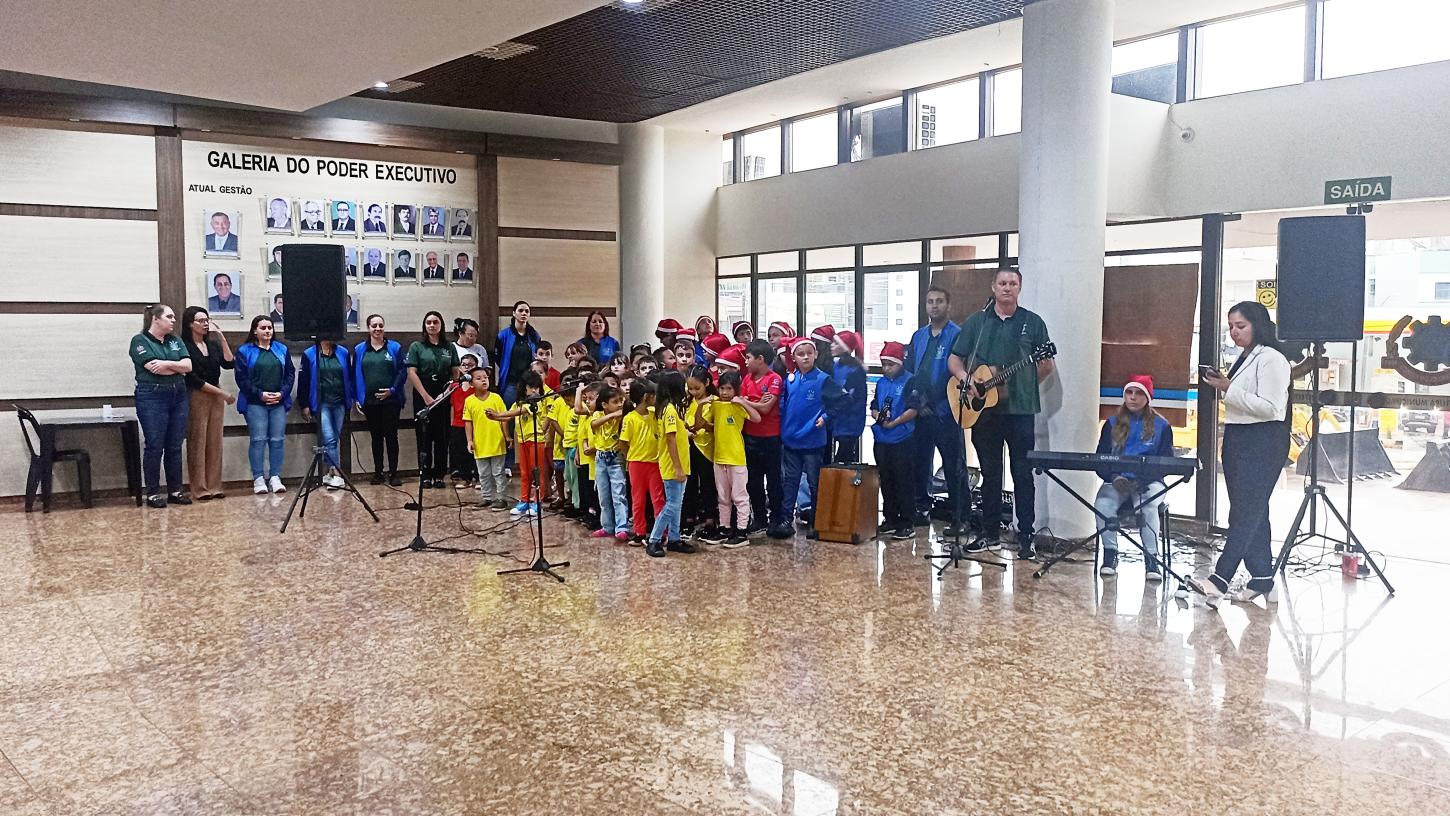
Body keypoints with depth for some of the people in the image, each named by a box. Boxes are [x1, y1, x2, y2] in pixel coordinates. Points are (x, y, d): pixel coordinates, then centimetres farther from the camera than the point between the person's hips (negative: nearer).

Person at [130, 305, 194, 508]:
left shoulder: (175, 341, 15)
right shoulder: (140, 341, -2)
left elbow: (188, 365, 3)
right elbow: (154, 368, -15)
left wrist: (166, 364, -11)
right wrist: (178, 367, -2)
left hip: (178, 397, 5)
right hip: (152, 397, -5)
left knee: (175, 446, 7)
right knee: (154, 447, -3)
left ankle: (175, 491, 13)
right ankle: (152, 493, 5)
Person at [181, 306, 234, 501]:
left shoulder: (213, 344, 12)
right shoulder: (184, 346, -7)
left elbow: (228, 363, 0)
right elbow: (193, 379, -11)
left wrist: (222, 339, -2)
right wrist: (223, 394, -10)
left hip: (216, 396, 6)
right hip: (196, 397, -6)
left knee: (214, 443, 5)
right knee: (197, 443, -4)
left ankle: (214, 486, 8)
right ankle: (199, 489, -2)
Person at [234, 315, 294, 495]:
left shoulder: (282, 350, 12)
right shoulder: (245, 351, 2)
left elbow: (290, 374, 9)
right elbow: (241, 377, -4)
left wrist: (282, 393, -5)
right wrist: (260, 394, -12)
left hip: (279, 403, 3)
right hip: (255, 403, -3)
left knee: (277, 440, 1)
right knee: (258, 439, -5)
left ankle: (275, 477, 7)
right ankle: (258, 479, 1)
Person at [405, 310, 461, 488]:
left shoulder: (449, 347, 10)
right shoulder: (416, 346, 2)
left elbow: (455, 373, 9)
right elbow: (412, 373, -5)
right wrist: (426, 396, -11)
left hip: (443, 396, 2)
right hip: (423, 396, -2)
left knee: (442, 436, 2)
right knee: (424, 436, 0)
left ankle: (439, 475, 7)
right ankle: (426, 475, 5)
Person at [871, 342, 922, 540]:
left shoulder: (910, 382, -6)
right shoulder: (881, 382, 13)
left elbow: (913, 409, -13)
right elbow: (873, 407, 15)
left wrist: (894, 423, -18)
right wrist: (878, 416, -7)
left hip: (902, 440, -6)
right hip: (882, 440, 6)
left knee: (904, 481, -2)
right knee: (886, 481, 12)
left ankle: (906, 524, 4)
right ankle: (889, 520, 22)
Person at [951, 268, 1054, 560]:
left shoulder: (1032, 323, 3)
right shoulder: (976, 322, 8)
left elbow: (1046, 366, 7)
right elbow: (954, 360, 7)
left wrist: (1023, 385, -2)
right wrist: (965, 378, -10)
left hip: (1020, 409, -2)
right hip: (983, 409, 2)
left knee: (1023, 474, 0)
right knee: (990, 473, 11)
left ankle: (1026, 537, 7)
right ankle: (990, 532, 20)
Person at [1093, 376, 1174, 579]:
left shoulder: (1161, 426, 6)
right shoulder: (1112, 424, 12)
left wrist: (1142, 481, -18)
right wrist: (1114, 477, -15)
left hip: (1148, 482, -1)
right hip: (1116, 481, 2)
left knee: (1148, 506, -35)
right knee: (1103, 503, -30)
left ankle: (1152, 558, -23)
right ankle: (1110, 554, -16)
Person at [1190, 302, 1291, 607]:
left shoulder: (1271, 359, -11)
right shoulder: (1243, 359, 18)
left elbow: (1269, 407, -19)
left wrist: (1229, 389, -19)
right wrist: (1219, 386, 8)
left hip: (1263, 442, -10)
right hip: (1237, 439, 10)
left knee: (1247, 512, -13)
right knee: (1251, 512, 10)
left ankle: (1220, 580, -21)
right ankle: (1262, 580, 15)